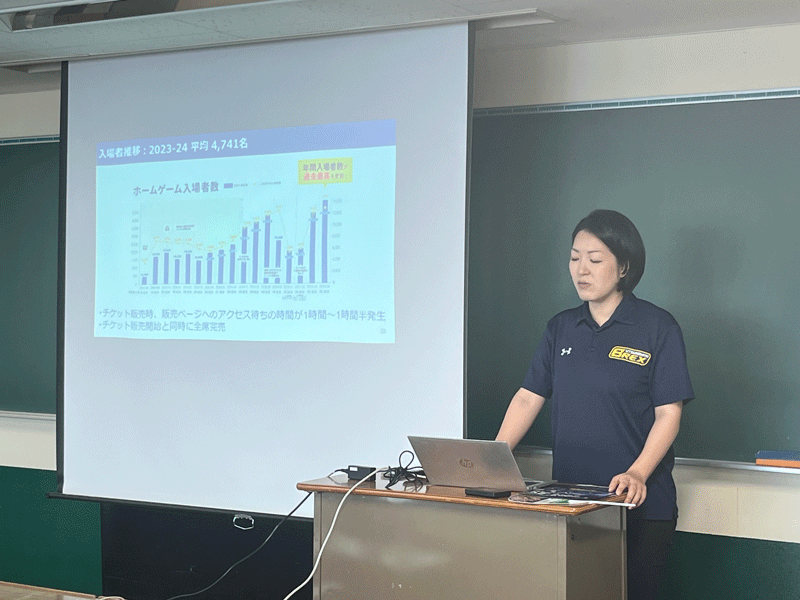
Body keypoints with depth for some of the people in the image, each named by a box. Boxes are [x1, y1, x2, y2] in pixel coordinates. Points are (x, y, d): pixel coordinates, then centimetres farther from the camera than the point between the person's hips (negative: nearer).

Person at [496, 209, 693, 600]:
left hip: (641, 508, -4)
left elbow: (668, 413, -9)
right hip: (569, 500, 4)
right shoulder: (561, 328, 10)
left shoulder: (658, 327, -5)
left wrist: (637, 473, -23)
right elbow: (529, 396, 7)